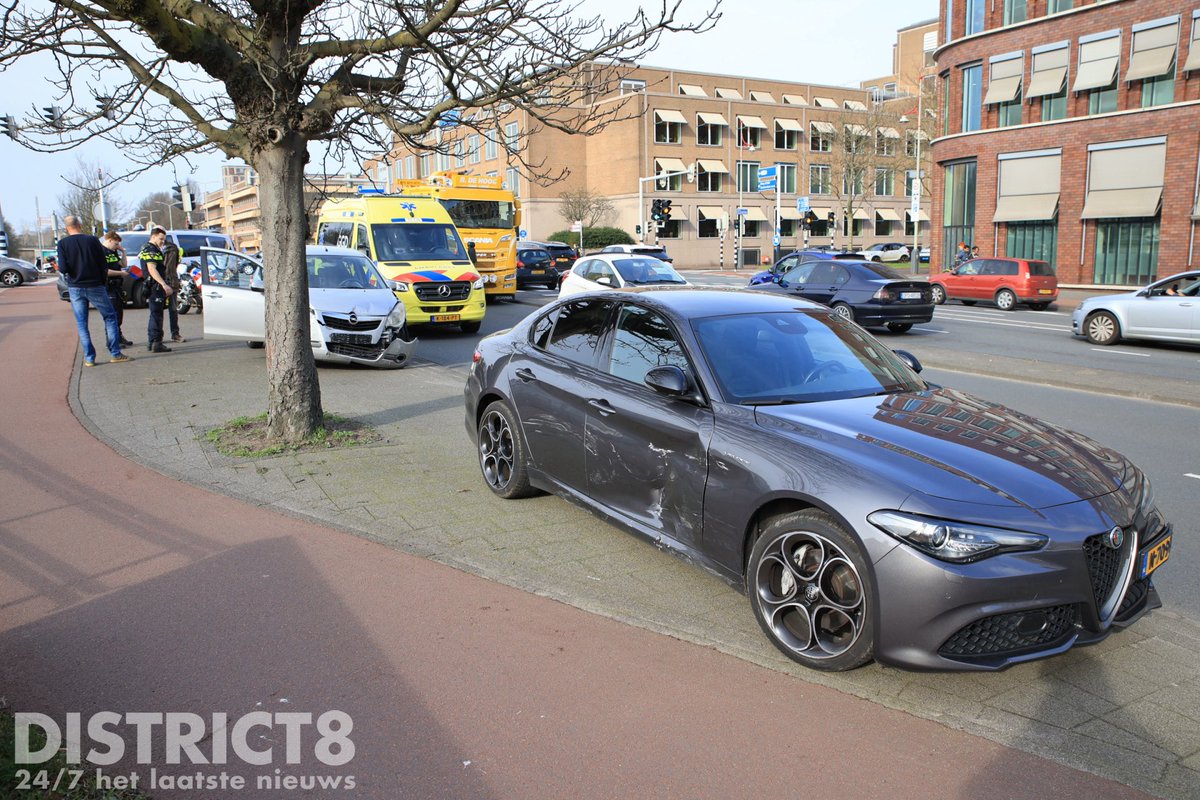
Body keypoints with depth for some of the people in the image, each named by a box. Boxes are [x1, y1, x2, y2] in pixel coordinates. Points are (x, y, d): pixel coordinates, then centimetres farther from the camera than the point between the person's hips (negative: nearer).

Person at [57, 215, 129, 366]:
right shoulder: (92, 240, -4)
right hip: (95, 286, -1)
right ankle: (115, 354, 6)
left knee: (81, 324, 9)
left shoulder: (62, 243, -4)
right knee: (110, 317, 10)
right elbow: (104, 265, -4)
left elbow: (63, 268, -12)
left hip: (75, 288, 1)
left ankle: (89, 358, 8)